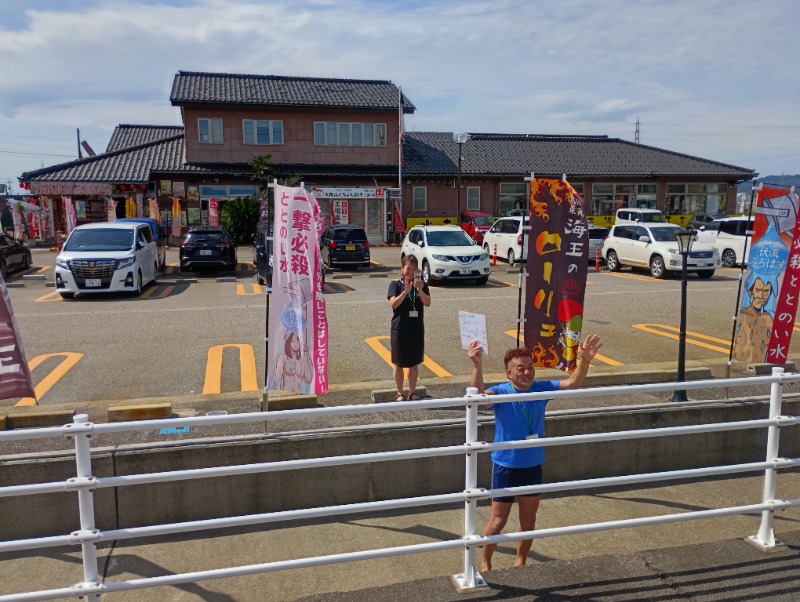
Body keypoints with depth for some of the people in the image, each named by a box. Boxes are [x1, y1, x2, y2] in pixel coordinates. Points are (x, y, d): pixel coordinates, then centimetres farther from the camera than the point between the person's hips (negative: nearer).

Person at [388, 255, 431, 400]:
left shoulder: (421, 284, 3)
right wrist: (406, 291, -30)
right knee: (399, 363, 6)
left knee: (415, 363, 10)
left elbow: (427, 303, -9)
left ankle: (412, 392, 23)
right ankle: (400, 394, 19)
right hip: (400, 329, -2)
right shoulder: (396, 284, -4)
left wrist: (420, 290, -26)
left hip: (417, 329, 3)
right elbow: (393, 304, -17)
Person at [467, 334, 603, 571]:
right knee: (498, 521, 7)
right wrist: (477, 366, -58)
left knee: (529, 519, 19)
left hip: (533, 465, 4)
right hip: (506, 466, -4)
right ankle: (485, 563, 31)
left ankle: (521, 562, 41)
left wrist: (585, 361, -31)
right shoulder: (501, 393, -20)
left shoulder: (541, 389, -7)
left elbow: (572, 383, -12)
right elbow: (479, 395, -40)